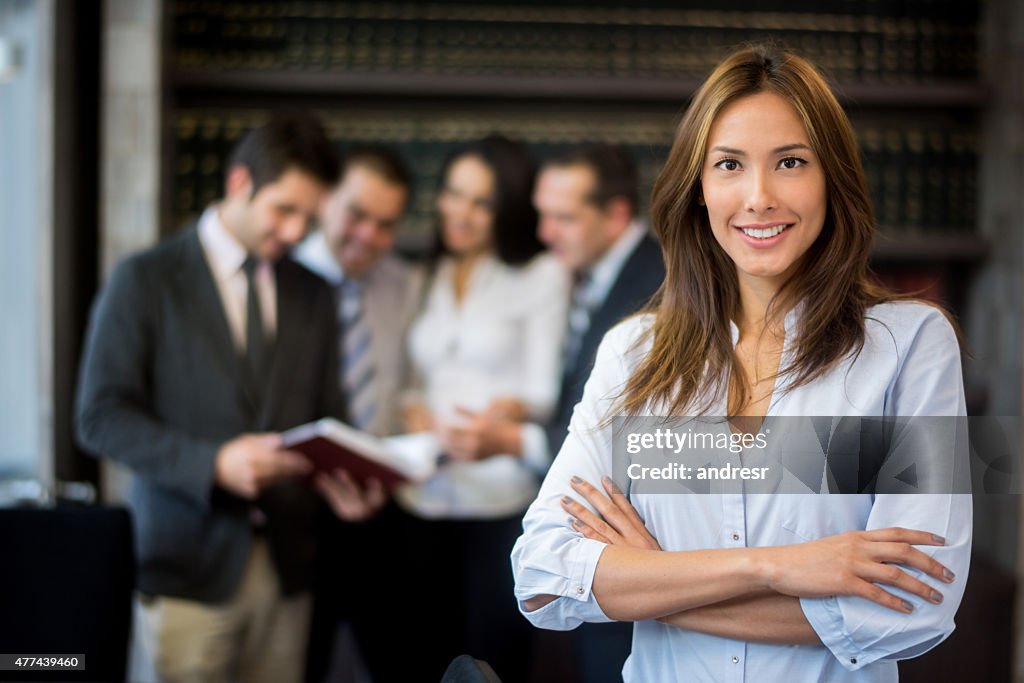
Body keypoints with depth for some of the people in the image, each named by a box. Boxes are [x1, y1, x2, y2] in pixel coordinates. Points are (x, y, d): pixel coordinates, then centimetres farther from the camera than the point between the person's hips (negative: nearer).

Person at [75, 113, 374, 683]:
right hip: (190, 565, -4)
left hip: (286, 565, 4)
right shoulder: (146, 281, -1)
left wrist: (339, 475, -6)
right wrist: (212, 462, -20)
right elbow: (101, 417, -7)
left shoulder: (314, 295, 14)